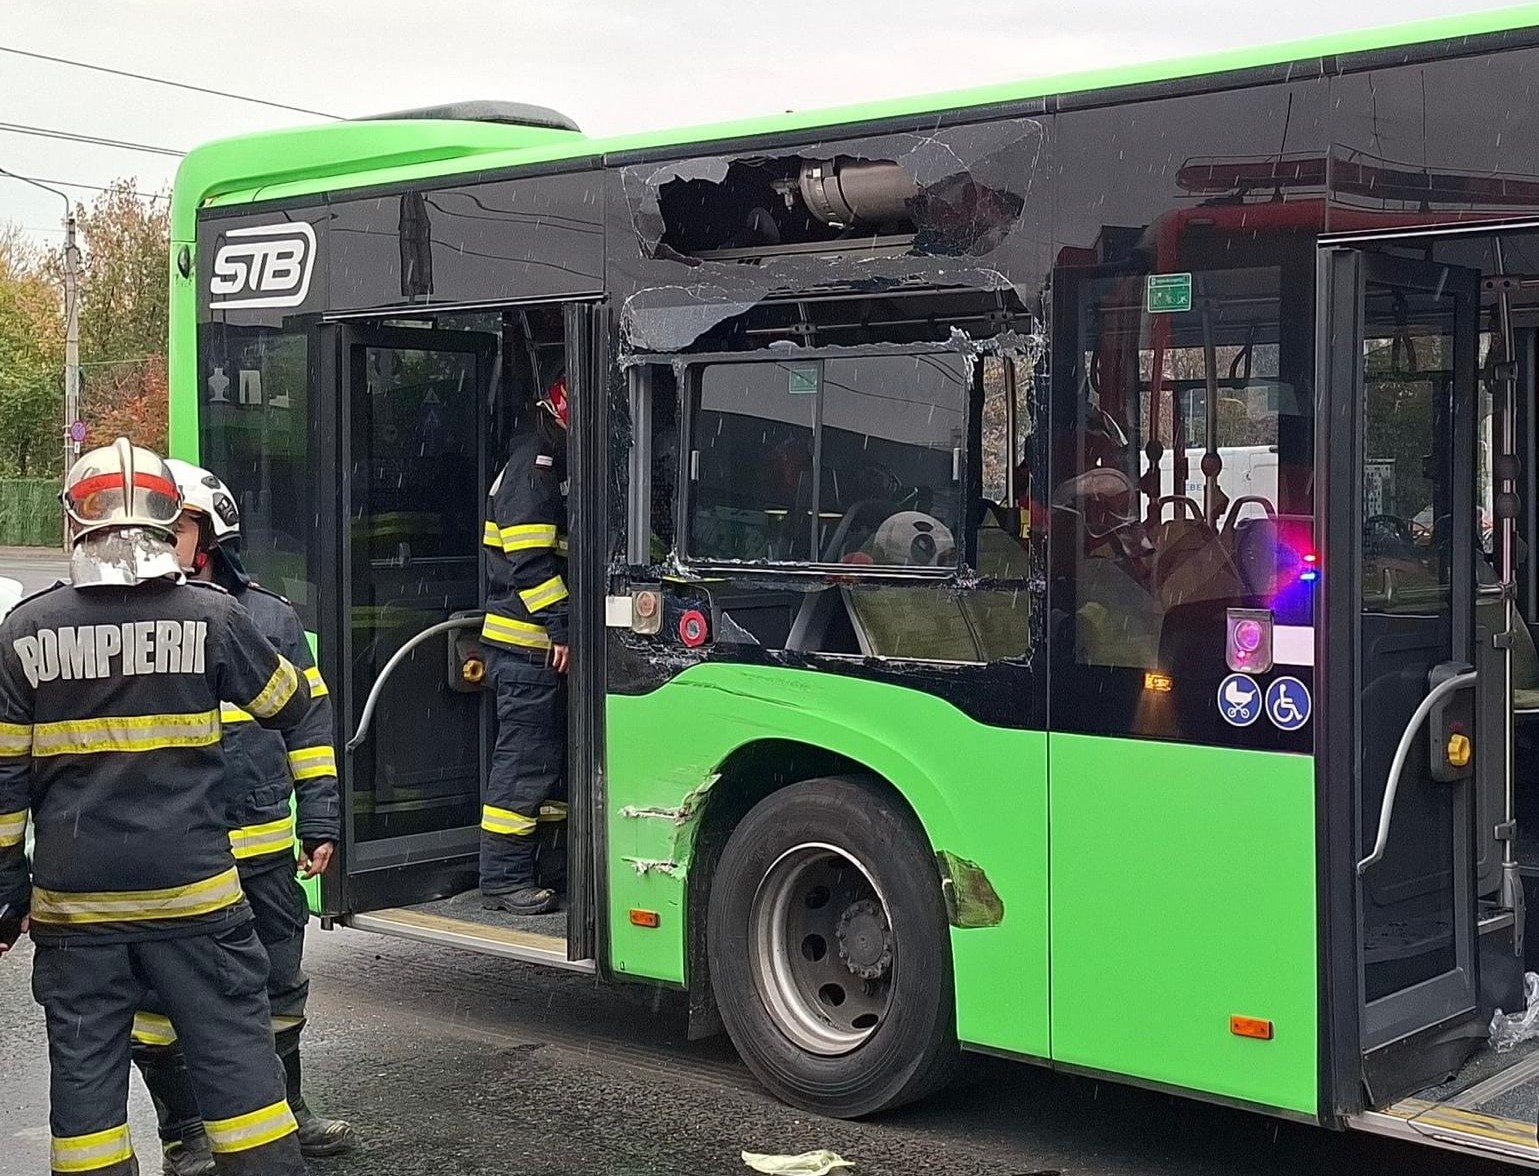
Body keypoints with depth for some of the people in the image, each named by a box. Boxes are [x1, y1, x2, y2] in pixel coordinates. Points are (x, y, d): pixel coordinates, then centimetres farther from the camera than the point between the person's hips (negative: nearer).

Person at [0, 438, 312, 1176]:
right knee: (235, 1053, 6)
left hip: (74, 898, 1)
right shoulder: (212, 616, -7)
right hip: (192, 889, -1)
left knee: (84, 1067, 9)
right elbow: (290, 705, 9)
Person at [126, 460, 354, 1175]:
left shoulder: (269, 617, 5)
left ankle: (285, 1111, 32)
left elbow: (308, 723, 9)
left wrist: (319, 821, 6)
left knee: (278, 988, 14)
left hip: (263, 848, 2)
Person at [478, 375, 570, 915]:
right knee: (525, 761, -7)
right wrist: (562, 625, -23)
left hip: (544, 643, 11)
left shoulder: (553, 469, 19)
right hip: (527, 644, -11)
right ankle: (504, 880, -2)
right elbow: (528, 561, -22)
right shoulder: (533, 470, -14)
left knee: (554, 755, 15)